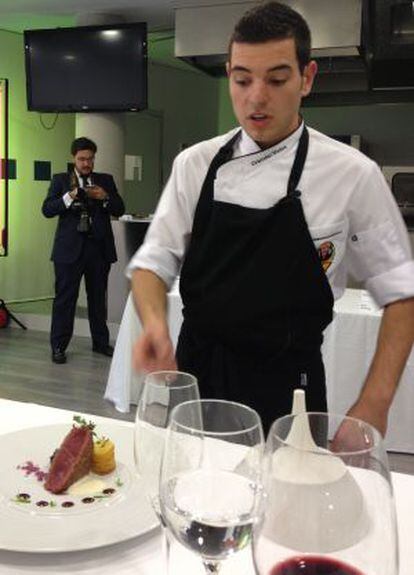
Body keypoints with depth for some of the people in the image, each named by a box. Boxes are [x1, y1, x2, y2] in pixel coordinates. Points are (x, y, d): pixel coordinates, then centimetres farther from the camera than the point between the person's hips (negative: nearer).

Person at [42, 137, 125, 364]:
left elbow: (119, 210, 7)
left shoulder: (106, 180, 12)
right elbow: (47, 209, -3)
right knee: (65, 298, -1)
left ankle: (100, 342, 22)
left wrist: (105, 197, -11)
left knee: (98, 297, 10)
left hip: (99, 246, 2)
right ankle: (58, 346, 6)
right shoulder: (60, 180, 7)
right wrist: (69, 197, -17)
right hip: (70, 248, -2)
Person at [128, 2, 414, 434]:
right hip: (193, 373, 3)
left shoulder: (352, 174, -10)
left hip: (286, 387, -2)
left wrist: (374, 404, -13)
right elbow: (155, 261, 0)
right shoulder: (195, 164, -2)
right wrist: (154, 324, -21)